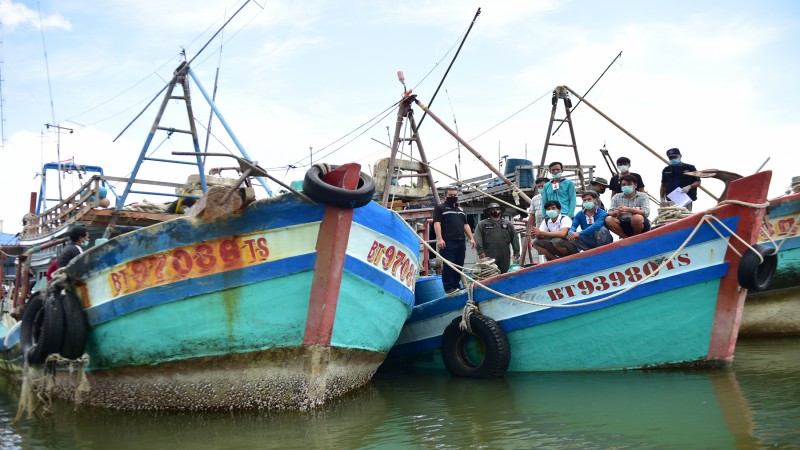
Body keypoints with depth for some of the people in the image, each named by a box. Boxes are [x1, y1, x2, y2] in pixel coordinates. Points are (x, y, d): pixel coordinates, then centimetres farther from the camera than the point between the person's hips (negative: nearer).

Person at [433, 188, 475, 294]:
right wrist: (439, 239, -19)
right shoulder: (440, 208, 4)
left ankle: (456, 286, 13)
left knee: (459, 265, 6)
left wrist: (471, 238, 14)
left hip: (461, 242, 7)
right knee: (448, 266, -8)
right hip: (448, 242, -6)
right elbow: (437, 223, -7)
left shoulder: (460, 209, 25)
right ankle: (449, 288, -6)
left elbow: (465, 225, 26)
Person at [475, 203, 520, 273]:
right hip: (489, 256, -3)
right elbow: (478, 238, -3)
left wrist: (516, 252, 4)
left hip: (504, 257, 3)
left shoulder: (508, 224, 16)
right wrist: (480, 251, -14)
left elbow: (514, 238, 12)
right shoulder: (482, 224, 9)